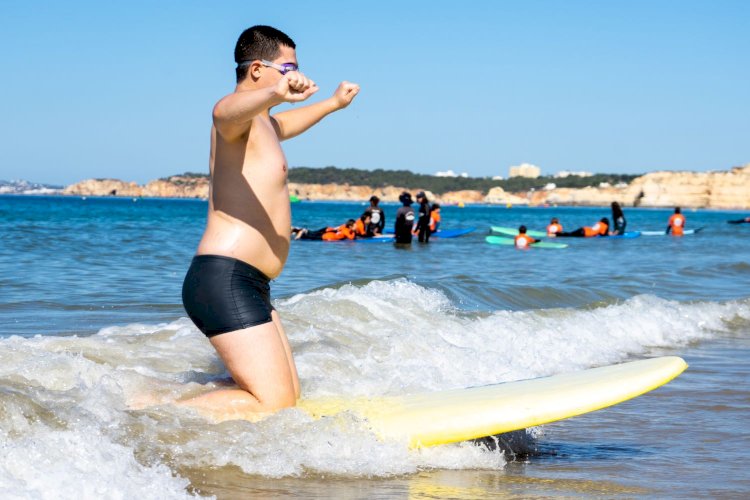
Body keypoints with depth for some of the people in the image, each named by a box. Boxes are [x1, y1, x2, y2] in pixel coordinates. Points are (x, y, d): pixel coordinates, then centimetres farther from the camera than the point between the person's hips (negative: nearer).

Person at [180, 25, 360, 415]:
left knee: (286, 396, 9)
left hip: (245, 286, 11)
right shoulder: (239, 116, -9)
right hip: (225, 279, -11)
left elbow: (283, 126, 49)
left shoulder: (261, 124, 23)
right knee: (274, 404, -17)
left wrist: (334, 103, 64)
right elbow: (224, 112, -36)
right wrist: (275, 93, -57)